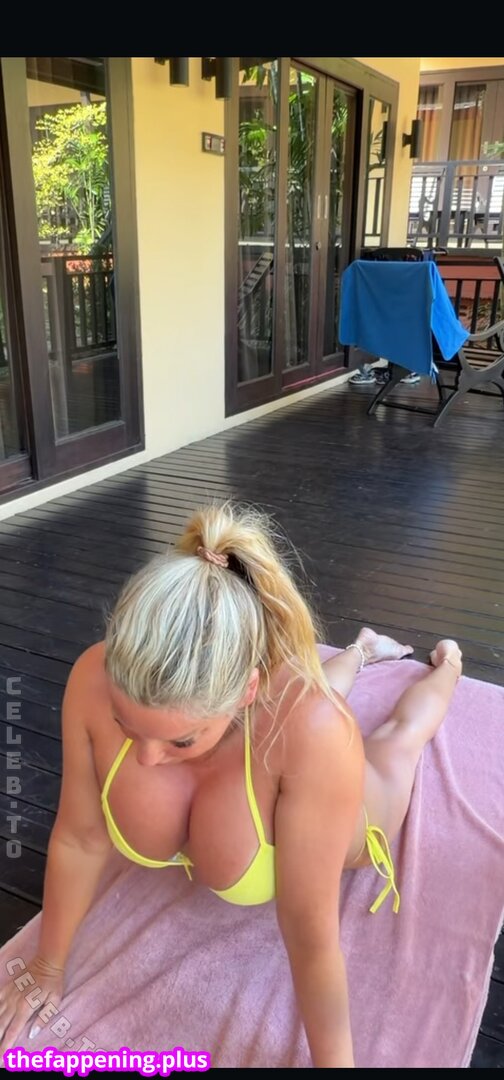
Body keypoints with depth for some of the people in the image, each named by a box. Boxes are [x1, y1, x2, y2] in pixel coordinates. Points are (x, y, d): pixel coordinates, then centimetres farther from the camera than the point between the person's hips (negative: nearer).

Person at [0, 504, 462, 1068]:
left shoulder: (310, 729, -50)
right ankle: (362, 650, 63)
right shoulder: (96, 681, -39)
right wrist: (47, 967, -9)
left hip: (344, 812, -2)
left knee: (399, 736, 33)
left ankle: (447, 665, 62)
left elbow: (310, 932, -38)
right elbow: (79, 836, -23)